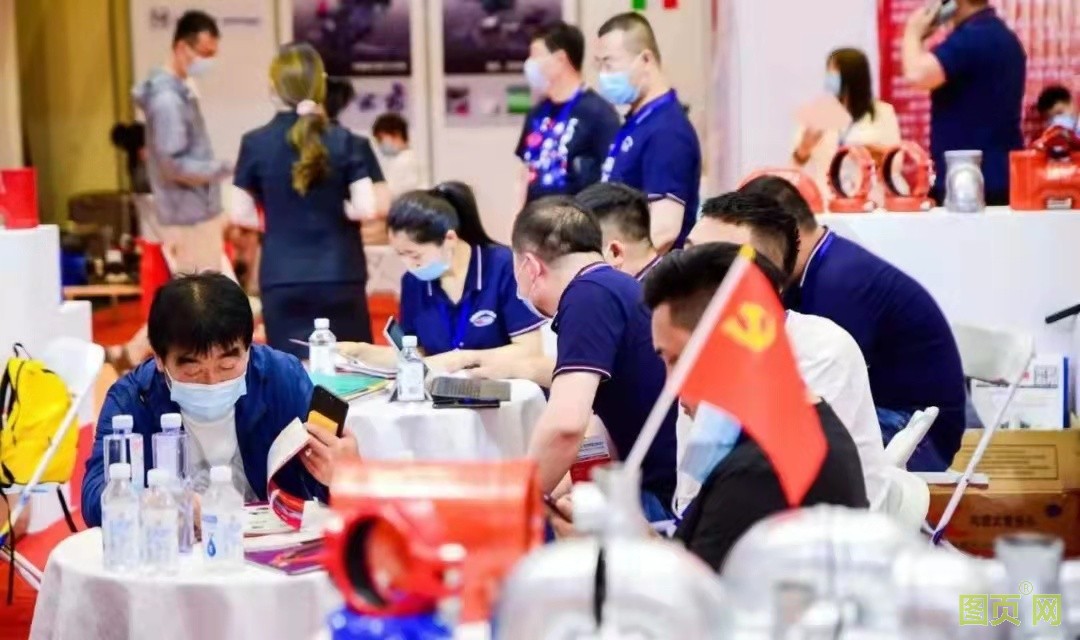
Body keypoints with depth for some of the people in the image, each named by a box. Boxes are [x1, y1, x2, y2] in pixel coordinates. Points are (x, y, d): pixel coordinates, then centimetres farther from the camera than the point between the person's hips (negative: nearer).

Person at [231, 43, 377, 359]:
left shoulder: (255, 143, -2)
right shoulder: (342, 140, -3)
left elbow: (240, 214, 0)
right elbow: (366, 208, -9)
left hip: (283, 279, 0)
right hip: (338, 276, 0)